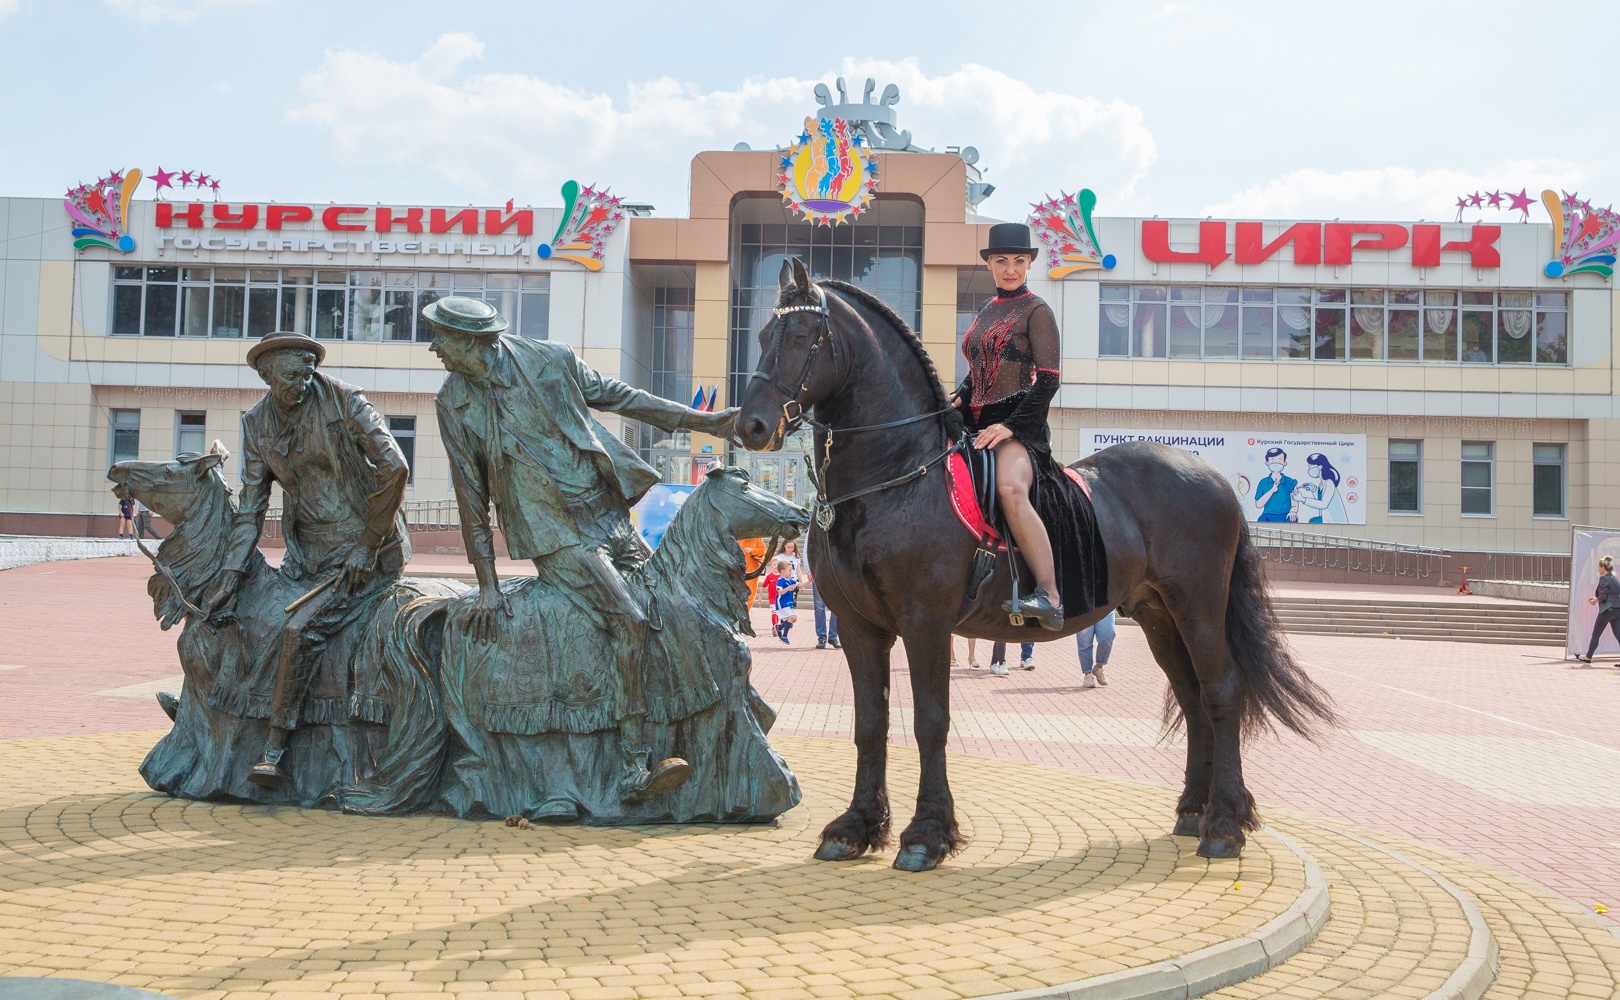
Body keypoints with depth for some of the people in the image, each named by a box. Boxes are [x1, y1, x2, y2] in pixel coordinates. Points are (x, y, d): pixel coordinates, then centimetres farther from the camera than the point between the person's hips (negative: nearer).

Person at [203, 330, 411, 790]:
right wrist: (231, 573, -4)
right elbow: (251, 505, 6)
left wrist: (368, 545, -16)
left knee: (301, 629, -22)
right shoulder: (256, 423, 4)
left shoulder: (343, 400, -12)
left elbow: (394, 468, -17)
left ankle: (274, 752, -15)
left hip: (367, 554, -6)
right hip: (306, 554, 7)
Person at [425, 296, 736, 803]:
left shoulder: (550, 359, 0)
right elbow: (471, 495, -1)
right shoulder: (454, 405, -2)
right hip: (557, 538, -4)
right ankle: (634, 769, -23)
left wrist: (702, 421, 9)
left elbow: (617, 395, 11)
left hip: (611, 516, 4)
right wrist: (488, 585, -4)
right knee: (630, 619, -22)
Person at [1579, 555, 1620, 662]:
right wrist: (1597, 598, 19)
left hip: (1607, 610, -7)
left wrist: (1595, 600, 3)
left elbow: (1603, 595, -15)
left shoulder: (1604, 579, -9)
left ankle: (1588, 657, 16)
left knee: (1596, 634, 6)